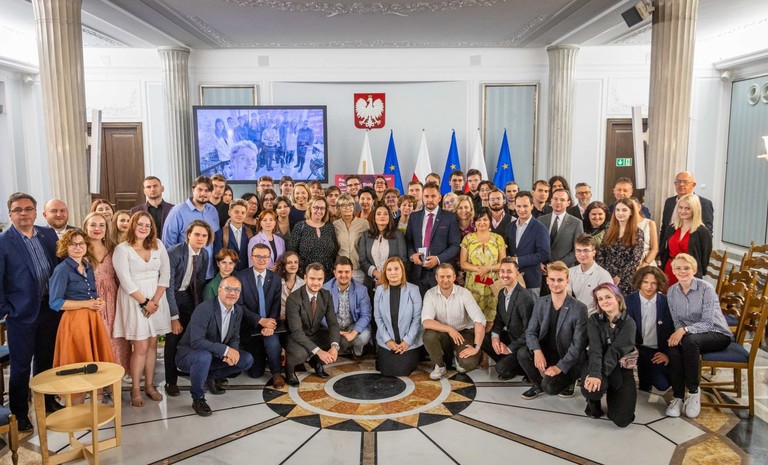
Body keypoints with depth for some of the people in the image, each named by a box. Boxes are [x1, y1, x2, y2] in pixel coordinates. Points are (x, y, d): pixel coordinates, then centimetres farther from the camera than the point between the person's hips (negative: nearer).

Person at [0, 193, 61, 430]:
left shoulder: (49, 234, 3)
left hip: (49, 308, 4)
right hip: (21, 313, -4)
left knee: (46, 359, 18)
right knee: (21, 365, 7)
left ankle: (47, 401, 35)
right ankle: (19, 413, 22)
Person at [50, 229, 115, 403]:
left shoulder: (88, 267, 11)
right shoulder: (62, 269, -10)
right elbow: (55, 303, -15)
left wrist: (99, 302, -1)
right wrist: (87, 304, -15)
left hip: (93, 318, 7)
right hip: (74, 321, -7)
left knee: (96, 363, 9)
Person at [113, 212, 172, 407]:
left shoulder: (158, 245, 5)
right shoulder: (122, 249, -6)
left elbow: (165, 273, 1)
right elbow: (126, 281, -11)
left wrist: (155, 300, -8)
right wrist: (144, 302, -12)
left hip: (156, 298, 4)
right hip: (134, 301, -4)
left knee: (152, 344, 8)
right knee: (141, 347, -4)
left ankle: (149, 385, 21)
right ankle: (135, 389, 11)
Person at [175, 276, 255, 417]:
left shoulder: (238, 311, -2)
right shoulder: (204, 309, -26)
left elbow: (235, 338, 5)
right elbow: (196, 342, -32)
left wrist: (233, 352, -18)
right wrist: (226, 350, -32)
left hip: (215, 356, 7)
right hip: (189, 353, -7)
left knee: (247, 360, -7)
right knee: (204, 356, -40)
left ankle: (210, 376, 14)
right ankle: (198, 399, -16)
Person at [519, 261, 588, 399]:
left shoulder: (579, 308, -16)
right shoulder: (540, 302, -1)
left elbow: (578, 345, -17)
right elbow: (530, 332, -3)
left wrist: (559, 367, -25)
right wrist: (537, 351, -24)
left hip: (568, 360, -4)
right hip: (545, 352, 5)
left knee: (550, 387, -27)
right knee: (522, 353, -24)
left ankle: (568, 380, 9)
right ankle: (538, 385, 3)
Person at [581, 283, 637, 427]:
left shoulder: (629, 323, -6)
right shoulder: (594, 320, -2)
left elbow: (615, 351, -20)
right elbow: (595, 349, -17)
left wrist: (600, 374, -33)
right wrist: (595, 373, -35)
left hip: (621, 370, 0)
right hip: (597, 368, 0)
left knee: (622, 420, -13)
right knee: (590, 389, -35)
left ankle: (612, 395, 22)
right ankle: (594, 401, 5)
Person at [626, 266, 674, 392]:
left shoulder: (665, 301, -3)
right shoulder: (629, 300, -4)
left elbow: (671, 330, 1)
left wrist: (667, 353, -8)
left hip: (657, 351, 1)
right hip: (637, 348, -1)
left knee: (663, 384, -16)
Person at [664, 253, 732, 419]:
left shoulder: (706, 288, -14)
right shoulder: (671, 291, 1)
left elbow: (708, 323, -18)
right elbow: (676, 321, 4)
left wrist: (684, 330, -33)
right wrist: (678, 333, -19)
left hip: (717, 334, -4)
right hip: (689, 335, 4)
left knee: (689, 341, -37)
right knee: (673, 348, -31)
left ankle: (693, 392, -21)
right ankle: (678, 397, -20)